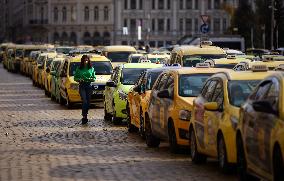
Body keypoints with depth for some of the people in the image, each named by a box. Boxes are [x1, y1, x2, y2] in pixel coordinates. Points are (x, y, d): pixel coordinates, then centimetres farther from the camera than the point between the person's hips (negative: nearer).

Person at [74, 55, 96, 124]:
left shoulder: (91, 69, 10)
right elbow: (75, 78, 9)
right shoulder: (79, 69, 5)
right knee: (84, 101, -16)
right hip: (82, 86, -3)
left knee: (88, 102, 4)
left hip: (89, 86, 3)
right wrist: (79, 79, -11)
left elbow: (94, 78, 14)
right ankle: (84, 116, -15)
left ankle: (85, 116, 17)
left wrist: (91, 79, -8)